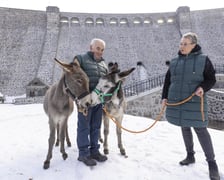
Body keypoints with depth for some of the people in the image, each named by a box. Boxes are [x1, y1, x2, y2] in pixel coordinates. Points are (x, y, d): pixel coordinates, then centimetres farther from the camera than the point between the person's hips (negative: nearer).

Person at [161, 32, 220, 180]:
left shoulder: (203, 59, -3)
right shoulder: (175, 61, 8)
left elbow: (211, 79, -1)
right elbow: (168, 81, 12)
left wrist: (203, 88, -20)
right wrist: (164, 97, 8)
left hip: (194, 102, -4)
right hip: (177, 101, 4)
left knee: (200, 129, -4)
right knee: (185, 128, 13)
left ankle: (212, 163, 9)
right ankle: (190, 156, 29)